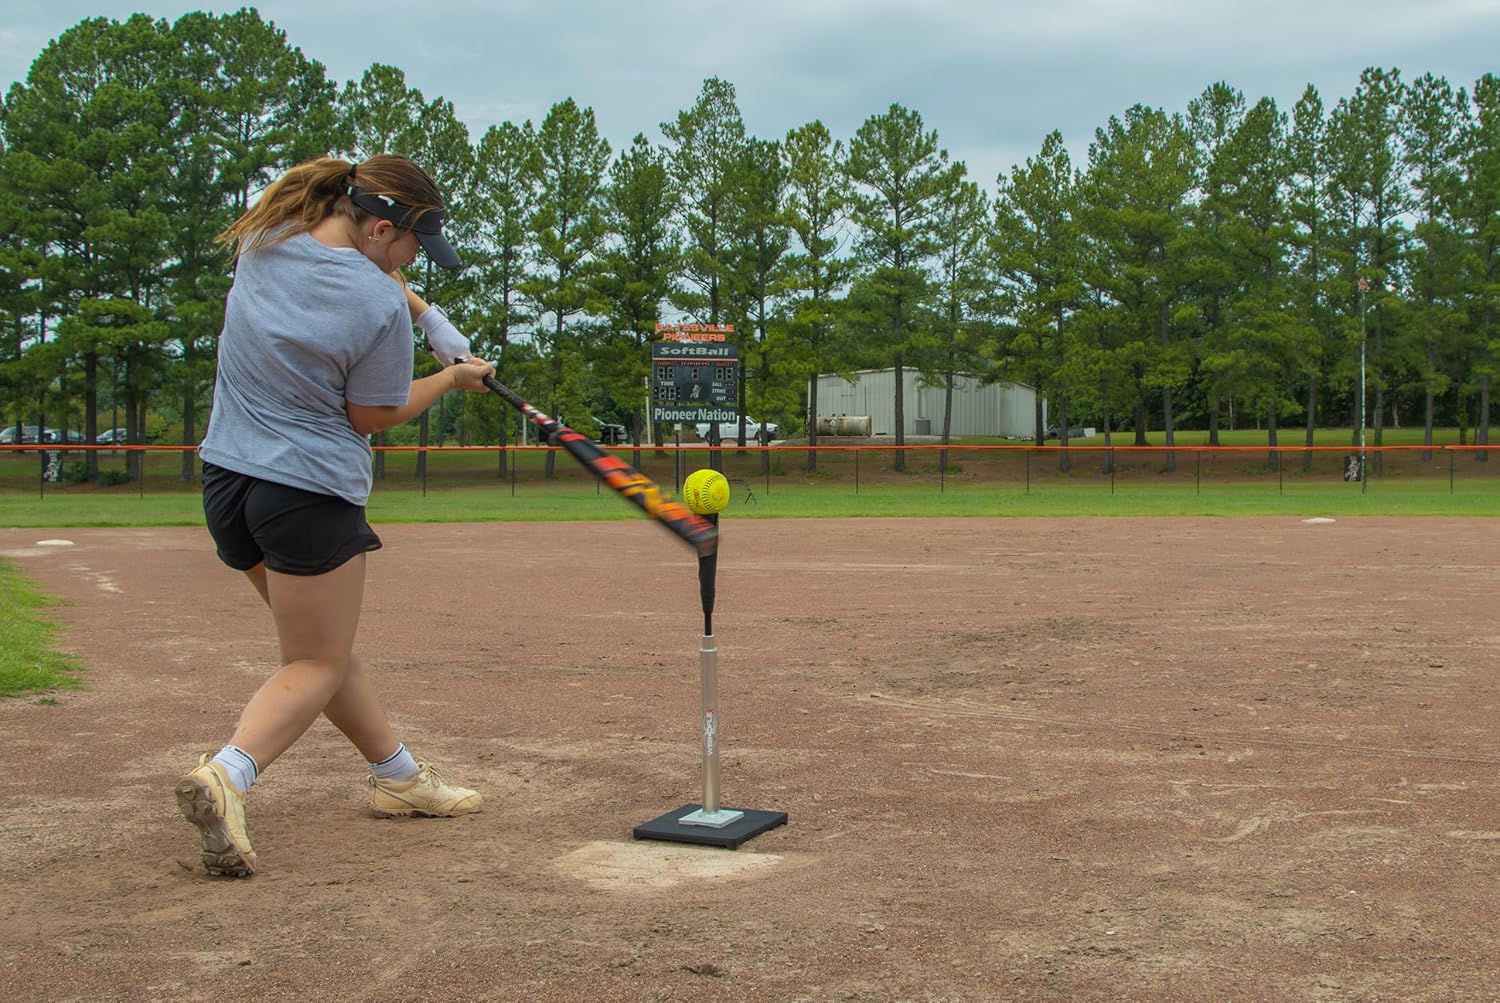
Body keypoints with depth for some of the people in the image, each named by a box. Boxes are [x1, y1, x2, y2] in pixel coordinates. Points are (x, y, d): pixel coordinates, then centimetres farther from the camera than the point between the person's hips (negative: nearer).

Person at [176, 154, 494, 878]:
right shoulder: (380, 307, -19)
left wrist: (425, 312, 13)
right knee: (317, 665, 3)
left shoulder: (263, 241, 2)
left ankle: (396, 774, 33)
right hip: (311, 493, -8)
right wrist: (453, 378, 6)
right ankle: (227, 774, -20)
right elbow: (373, 416, -8)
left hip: (227, 479, 8)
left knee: (322, 644, 20)